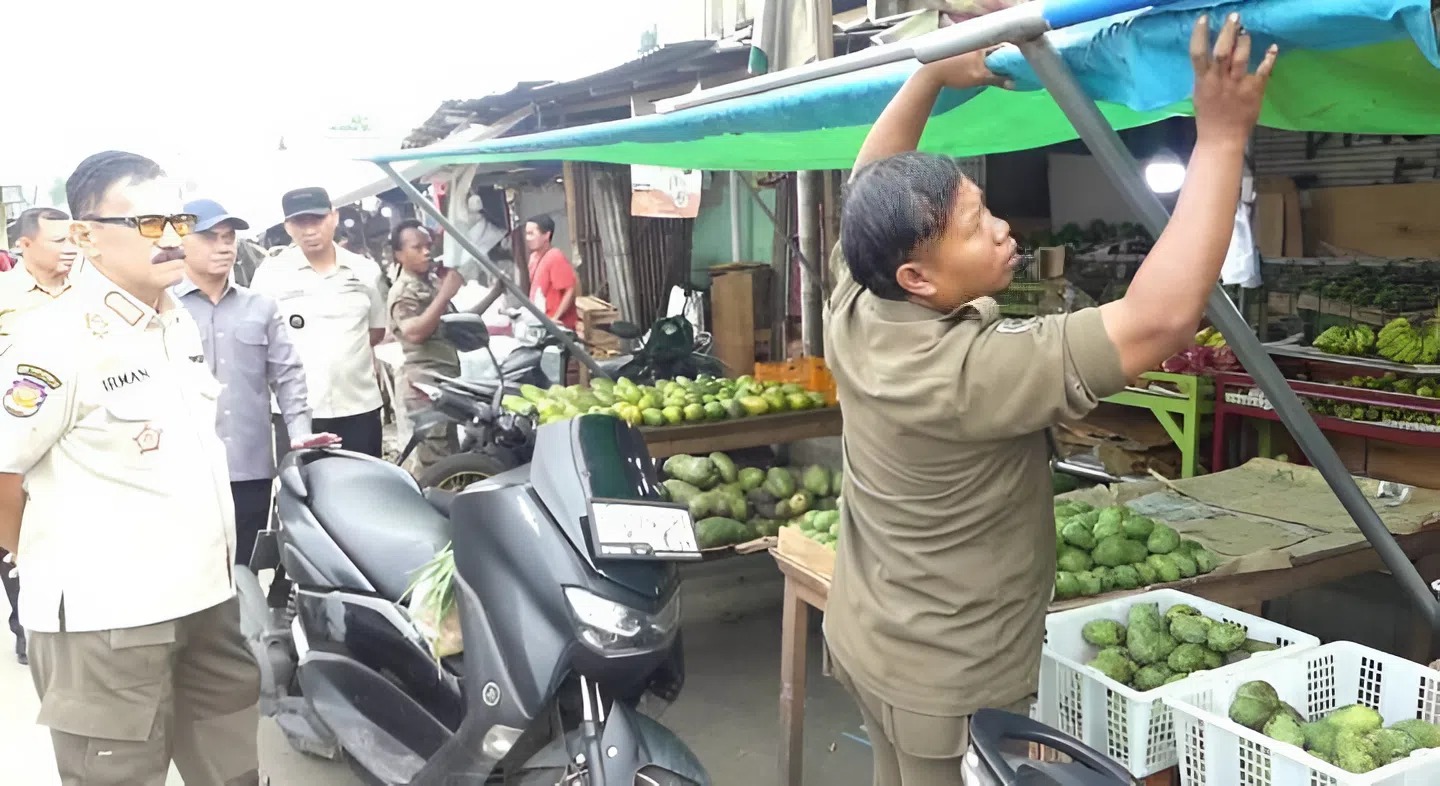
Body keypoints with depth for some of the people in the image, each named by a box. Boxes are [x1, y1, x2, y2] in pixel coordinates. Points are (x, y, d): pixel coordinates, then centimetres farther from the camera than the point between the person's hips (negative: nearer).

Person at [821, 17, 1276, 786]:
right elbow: (1160, 319, -35)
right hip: (950, 680, -7)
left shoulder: (853, 312, -10)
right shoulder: (970, 374, -32)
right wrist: (1221, 136, -30)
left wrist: (932, 73, -1)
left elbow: (869, 189, 7)